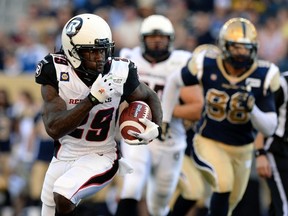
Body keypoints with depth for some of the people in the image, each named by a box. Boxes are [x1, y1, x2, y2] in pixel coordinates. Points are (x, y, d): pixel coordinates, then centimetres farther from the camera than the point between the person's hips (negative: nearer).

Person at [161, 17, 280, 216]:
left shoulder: (263, 77, -16)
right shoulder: (206, 66, -17)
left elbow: (269, 129, -13)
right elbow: (174, 82, 5)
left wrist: (252, 109, -33)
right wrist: (165, 118, 5)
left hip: (242, 149, 3)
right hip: (208, 143, -3)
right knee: (224, 185, -30)